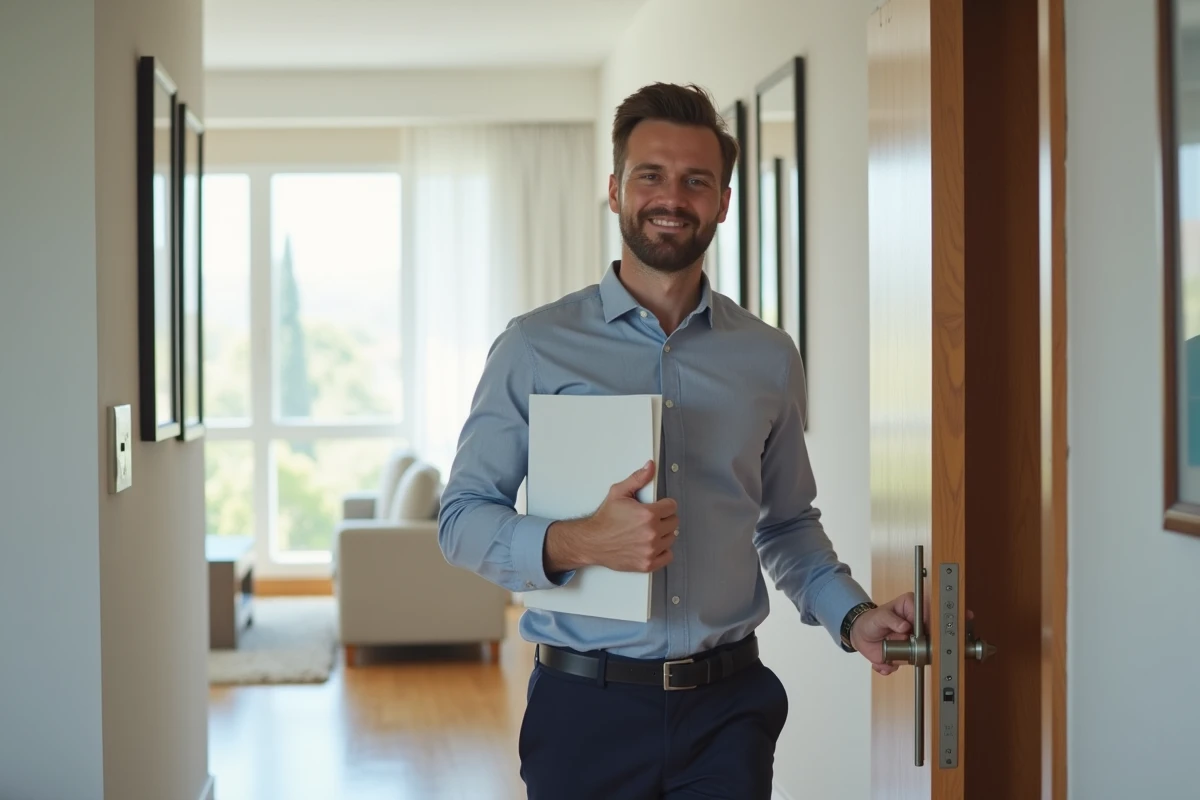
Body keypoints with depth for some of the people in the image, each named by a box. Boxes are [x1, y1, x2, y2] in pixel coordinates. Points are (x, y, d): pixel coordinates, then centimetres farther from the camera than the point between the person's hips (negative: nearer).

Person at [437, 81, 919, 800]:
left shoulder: (769, 358, 7)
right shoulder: (535, 348, -2)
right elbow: (462, 518, -3)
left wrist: (854, 618, 0)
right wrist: (575, 544, -20)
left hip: (728, 708, 2)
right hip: (586, 707, -2)